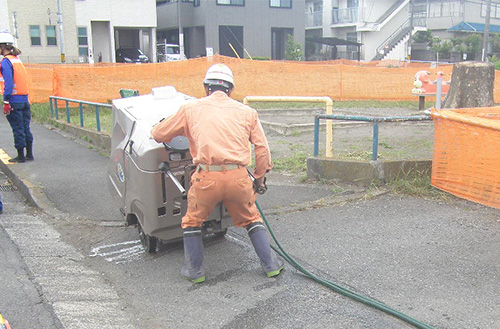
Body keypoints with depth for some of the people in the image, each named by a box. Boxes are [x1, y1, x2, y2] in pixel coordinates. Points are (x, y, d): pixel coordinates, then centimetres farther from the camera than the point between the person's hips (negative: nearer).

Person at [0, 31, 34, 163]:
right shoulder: (18, 59, 14)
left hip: (14, 101, -7)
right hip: (25, 99, 7)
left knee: (18, 129, -1)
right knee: (26, 128, 11)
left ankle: (21, 156, 5)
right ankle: (29, 154, 15)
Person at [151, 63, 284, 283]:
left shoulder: (191, 108, 12)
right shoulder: (246, 112, 15)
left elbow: (158, 134, 20)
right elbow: (262, 149, 11)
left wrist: (156, 131, 43)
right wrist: (260, 177, 24)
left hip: (207, 178, -1)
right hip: (238, 177, 2)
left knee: (192, 221, 23)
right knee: (251, 219, 25)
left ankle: (194, 270, 27)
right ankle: (271, 265, 26)